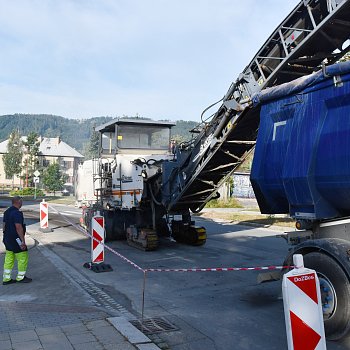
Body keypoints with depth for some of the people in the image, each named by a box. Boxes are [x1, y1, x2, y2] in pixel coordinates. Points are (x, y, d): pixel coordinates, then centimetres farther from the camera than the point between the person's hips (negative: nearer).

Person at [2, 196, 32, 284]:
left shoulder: (7, 212, 10)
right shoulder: (17, 213, -20)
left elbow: (4, 226, 16)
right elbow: (18, 227, -25)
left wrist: (5, 237, 24)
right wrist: (23, 241, -22)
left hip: (8, 239, 10)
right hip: (15, 240, -9)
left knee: (9, 259, 14)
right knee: (23, 258, 4)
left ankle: (6, 278, 18)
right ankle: (21, 277, 13)